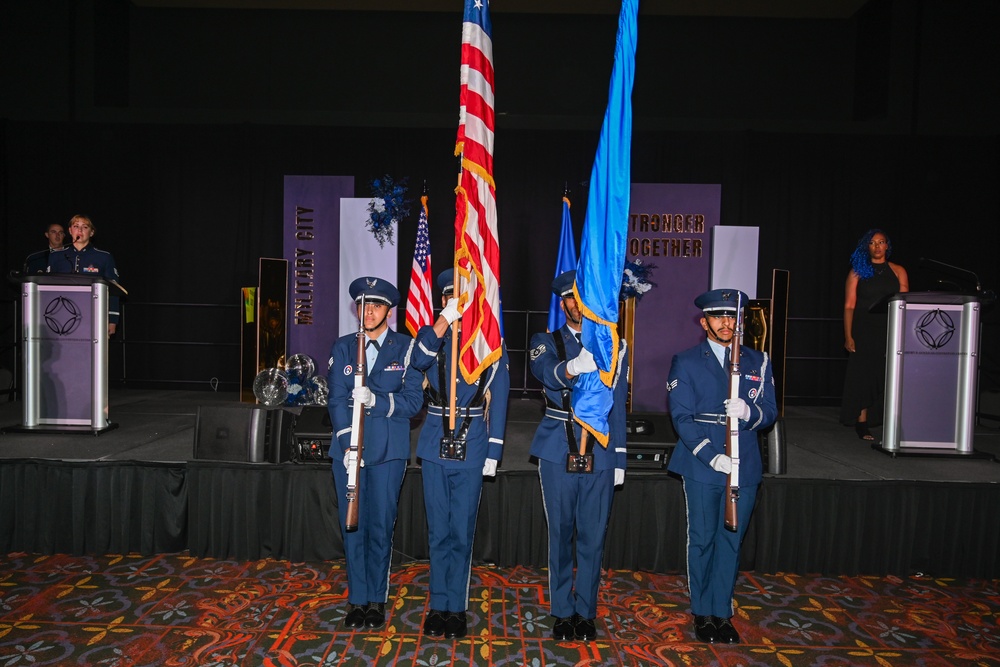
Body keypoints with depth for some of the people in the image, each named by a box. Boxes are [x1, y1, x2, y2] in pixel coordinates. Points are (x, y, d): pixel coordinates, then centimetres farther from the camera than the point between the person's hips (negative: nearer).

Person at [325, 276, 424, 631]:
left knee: (381, 525, 2)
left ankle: (377, 599, 19)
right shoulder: (343, 347, 9)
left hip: (388, 450, -2)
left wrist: (376, 401, -20)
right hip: (347, 447, 2)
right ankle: (357, 599, 21)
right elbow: (336, 399, 1)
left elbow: (413, 399, -4)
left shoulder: (406, 347, 2)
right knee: (352, 524, 7)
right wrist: (347, 444, -12)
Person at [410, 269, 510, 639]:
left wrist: (493, 452, -2)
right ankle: (438, 605, 22)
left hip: (472, 445, -1)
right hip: (436, 443, 1)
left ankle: (456, 607, 19)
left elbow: (498, 399, 2)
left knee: (462, 530, 5)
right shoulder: (431, 334, 5)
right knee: (438, 529, 9)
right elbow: (418, 361, -19)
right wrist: (444, 321, -28)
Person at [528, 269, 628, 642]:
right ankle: (562, 611, 20)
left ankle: (586, 612, 21)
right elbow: (544, 372, -19)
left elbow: (618, 408, 10)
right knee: (560, 533, 6)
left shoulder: (614, 347, 10)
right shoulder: (547, 342, 5)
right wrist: (573, 366, -42)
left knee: (593, 535, 6)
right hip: (558, 450, -1)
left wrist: (619, 459, 6)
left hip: (600, 452, 1)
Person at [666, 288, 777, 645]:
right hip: (702, 467, -2)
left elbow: (769, 412, 5)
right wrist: (711, 456, -17)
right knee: (702, 540, 7)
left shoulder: (758, 361, 10)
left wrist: (748, 412, -18)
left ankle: (722, 612, 22)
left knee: (731, 541, 9)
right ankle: (702, 613, 22)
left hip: (745, 468, 2)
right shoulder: (685, 362, 1)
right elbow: (682, 417, -6)